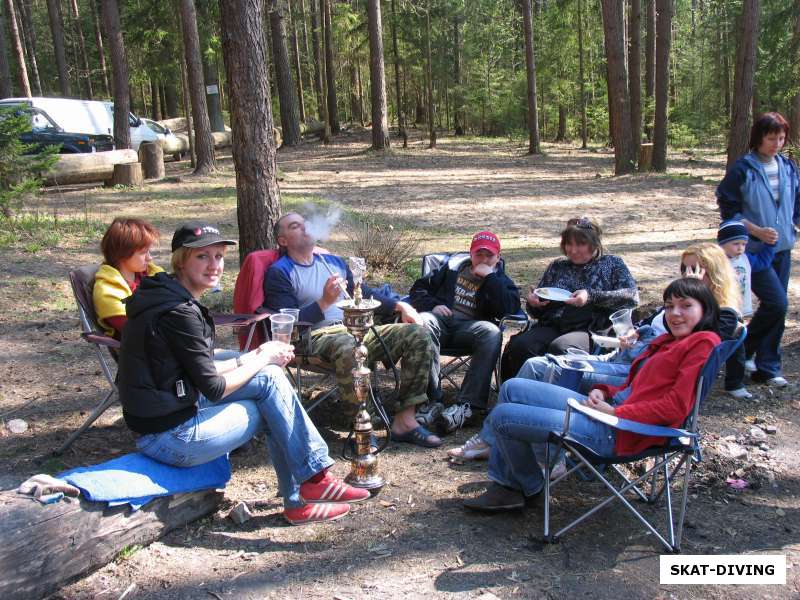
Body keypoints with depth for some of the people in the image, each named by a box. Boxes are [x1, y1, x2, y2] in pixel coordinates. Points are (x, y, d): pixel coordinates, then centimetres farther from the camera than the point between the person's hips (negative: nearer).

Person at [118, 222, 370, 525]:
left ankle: (298, 500, 7)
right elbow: (213, 388, -17)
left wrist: (250, 358, 4)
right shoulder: (178, 313, -21)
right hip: (172, 437, -9)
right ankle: (314, 479, 7)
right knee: (271, 381, -3)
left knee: (270, 377, 4)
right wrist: (264, 359, -4)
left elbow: (197, 372, 13)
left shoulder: (166, 297, 9)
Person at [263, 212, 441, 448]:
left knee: (418, 334, -12)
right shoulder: (279, 273, 4)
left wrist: (399, 306, 15)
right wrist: (325, 302, -18)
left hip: (358, 330, 7)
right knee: (349, 349, -42)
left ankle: (405, 420, -15)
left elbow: (365, 294, 30)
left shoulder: (334, 261, 26)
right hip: (318, 337, -7)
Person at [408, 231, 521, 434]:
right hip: (442, 318, 1)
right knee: (423, 322, -36)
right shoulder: (453, 266, 24)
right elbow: (419, 287, 21)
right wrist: (432, 305, 1)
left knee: (492, 333, -36)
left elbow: (509, 308, -4)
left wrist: (489, 277, -4)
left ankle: (465, 405, -40)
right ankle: (432, 399, -37)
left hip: (471, 326, 0)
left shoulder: (502, 281, 19)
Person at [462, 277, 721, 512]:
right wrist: (602, 392, 1)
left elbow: (676, 407, -17)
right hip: (608, 409, 10)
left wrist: (616, 412, -16)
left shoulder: (703, 342, -8)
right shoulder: (668, 340, 18)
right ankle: (503, 485, 9)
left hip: (619, 432, -9)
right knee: (512, 388, 8)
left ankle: (531, 487, 19)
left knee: (501, 415, -7)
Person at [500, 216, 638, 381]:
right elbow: (538, 312, 26)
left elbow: (632, 297, -3)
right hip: (550, 327, 4)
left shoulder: (612, 264, 15)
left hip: (590, 330, -3)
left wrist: (592, 296, -15)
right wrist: (533, 303, 1)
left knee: (559, 348, -36)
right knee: (518, 346, -28)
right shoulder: (557, 266, 24)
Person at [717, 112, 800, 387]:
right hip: (753, 250, -5)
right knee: (777, 303, -14)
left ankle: (766, 369, 18)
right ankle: (745, 349, 9)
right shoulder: (742, 169, -9)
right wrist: (757, 231, -17)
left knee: (775, 306, 8)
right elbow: (728, 210, -9)